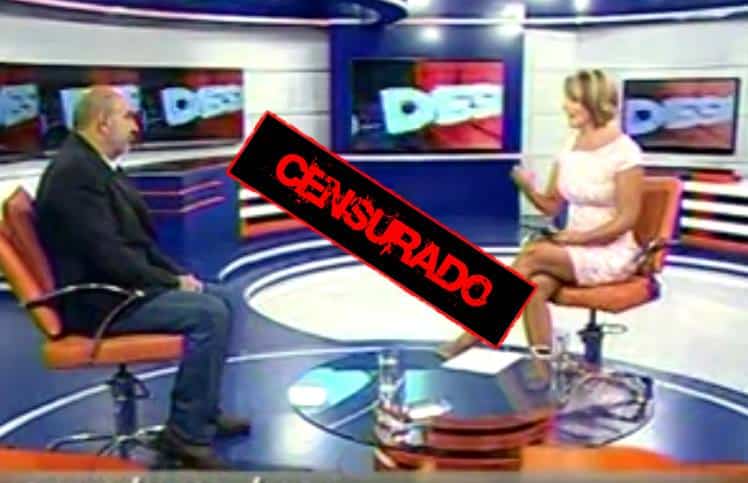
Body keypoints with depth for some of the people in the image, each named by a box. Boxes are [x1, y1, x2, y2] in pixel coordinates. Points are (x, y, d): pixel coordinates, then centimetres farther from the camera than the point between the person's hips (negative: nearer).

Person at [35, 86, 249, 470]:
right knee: (210, 314, -20)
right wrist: (172, 282, -15)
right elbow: (107, 254, -26)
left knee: (217, 299, 11)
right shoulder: (75, 171, -20)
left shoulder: (94, 164, 11)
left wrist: (177, 274, 4)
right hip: (95, 299, -10)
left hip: (114, 284, 10)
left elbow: (134, 239, 16)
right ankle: (187, 431, -10)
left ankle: (203, 410, 20)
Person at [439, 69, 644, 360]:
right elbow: (552, 206, 7)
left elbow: (627, 219, -14)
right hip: (573, 249, 5)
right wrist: (529, 190, -13)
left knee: (533, 253, -28)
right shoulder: (569, 147, 6)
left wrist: (581, 237, -20)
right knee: (535, 287, -27)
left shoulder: (624, 152, -13)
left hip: (612, 255, -5)